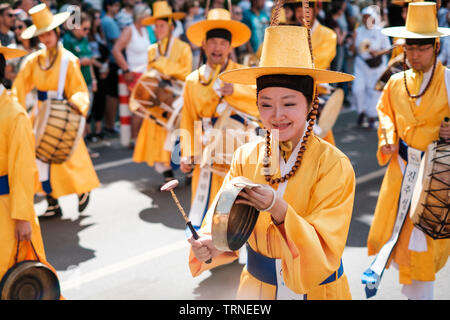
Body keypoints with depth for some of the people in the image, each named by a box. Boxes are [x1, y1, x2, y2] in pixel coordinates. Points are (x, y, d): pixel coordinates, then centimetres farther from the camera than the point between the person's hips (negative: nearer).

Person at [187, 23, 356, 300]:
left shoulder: (334, 165, -19)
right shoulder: (246, 158, -7)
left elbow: (325, 250, -24)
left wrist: (279, 210, -39)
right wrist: (209, 245, -30)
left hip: (315, 290, -3)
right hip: (257, 285, 3)